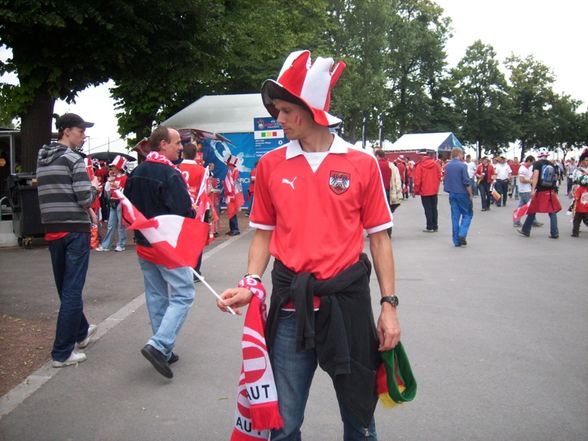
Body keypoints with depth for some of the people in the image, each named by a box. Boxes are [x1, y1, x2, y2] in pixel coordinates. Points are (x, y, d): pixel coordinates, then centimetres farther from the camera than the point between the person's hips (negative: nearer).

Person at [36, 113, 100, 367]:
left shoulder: (41, 160, 12)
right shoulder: (73, 159, -10)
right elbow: (86, 199, -16)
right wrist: (94, 187, 4)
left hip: (52, 229, 8)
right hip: (75, 230, -7)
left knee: (65, 288, 18)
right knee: (72, 290, -3)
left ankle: (81, 332, 37)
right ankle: (62, 353, -1)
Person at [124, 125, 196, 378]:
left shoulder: (136, 173, 8)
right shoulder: (170, 175, -18)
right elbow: (185, 213, -21)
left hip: (143, 245, 8)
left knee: (156, 296, 15)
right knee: (182, 295, -2)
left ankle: (164, 351, 21)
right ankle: (158, 345, -15)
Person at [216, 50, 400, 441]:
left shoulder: (362, 164, -2)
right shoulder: (271, 165, 3)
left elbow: (378, 236, 1)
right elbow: (264, 233, 10)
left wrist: (389, 305, -2)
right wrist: (251, 285, -5)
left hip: (347, 301, -1)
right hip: (290, 305, 1)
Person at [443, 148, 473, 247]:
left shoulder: (447, 166, 7)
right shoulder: (462, 165, -13)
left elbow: (445, 182, 14)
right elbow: (467, 182, -14)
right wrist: (470, 194, -6)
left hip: (452, 194, 6)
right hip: (462, 193, -6)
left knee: (455, 216, 8)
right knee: (468, 214, 8)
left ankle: (457, 241, 9)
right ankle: (462, 234, -9)